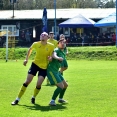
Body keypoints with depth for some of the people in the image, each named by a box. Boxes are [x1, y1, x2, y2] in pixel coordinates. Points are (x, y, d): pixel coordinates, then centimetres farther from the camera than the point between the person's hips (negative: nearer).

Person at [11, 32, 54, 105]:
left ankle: (33, 98, 22)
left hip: (44, 67, -1)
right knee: (27, 82, -2)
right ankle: (17, 99, 6)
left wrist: (50, 58, -25)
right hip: (35, 64, 1)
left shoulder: (51, 46, -11)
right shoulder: (36, 44, -6)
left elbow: (52, 56, -2)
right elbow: (30, 49, 15)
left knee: (39, 84, -10)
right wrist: (27, 59, 11)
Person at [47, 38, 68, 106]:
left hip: (56, 71, 9)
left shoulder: (63, 54, 15)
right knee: (61, 86, -18)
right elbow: (54, 55, -36)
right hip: (51, 70, -9)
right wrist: (58, 58, -56)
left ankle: (60, 99, 36)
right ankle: (52, 101, -14)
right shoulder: (57, 50, -12)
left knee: (65, 85, 18)